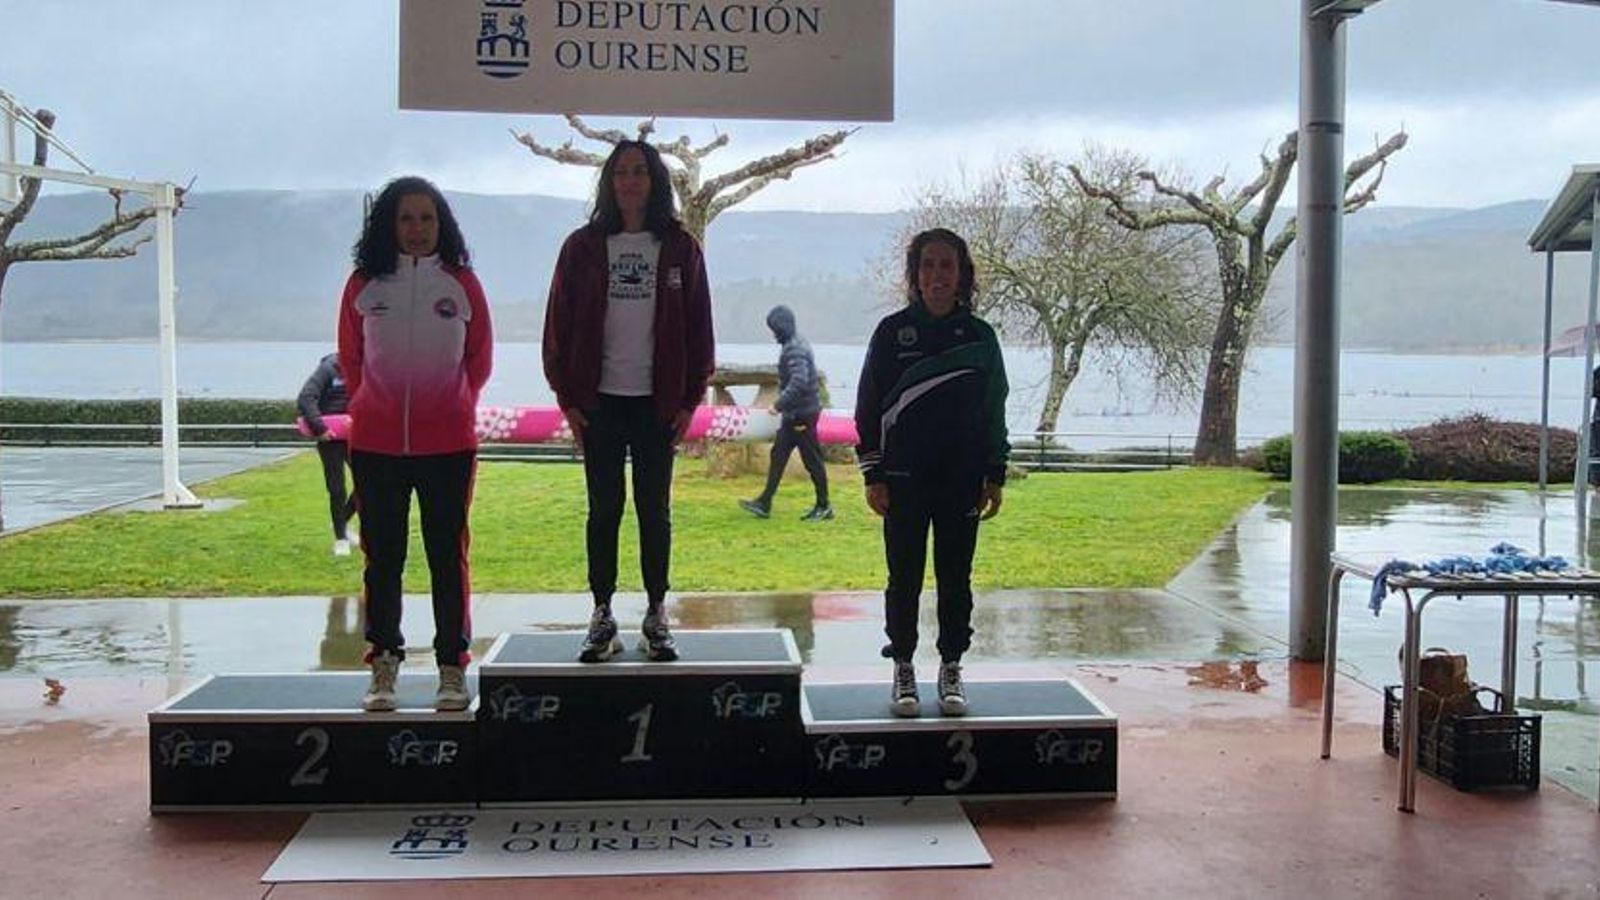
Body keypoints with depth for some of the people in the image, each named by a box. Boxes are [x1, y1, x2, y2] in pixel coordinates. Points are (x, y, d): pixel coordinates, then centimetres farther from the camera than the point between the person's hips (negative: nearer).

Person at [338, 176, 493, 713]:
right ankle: (384, 664, 19)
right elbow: (349, 357, 14)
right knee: (382, 557, 8)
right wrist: (372, 406, 13)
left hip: (448, 443, -1)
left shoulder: (461, 284, 2)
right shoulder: (364, 285, 2)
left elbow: (480, 358, 12)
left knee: (448, 556, 3)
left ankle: (452, 667, 12)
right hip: (375, 445, 1)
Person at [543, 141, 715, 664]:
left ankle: (656, 616, 15)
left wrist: (689, 401, -1)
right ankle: (602, 616, 13)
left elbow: (697, 328, 4)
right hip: (600, 401, 0)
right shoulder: (583, 247, 4)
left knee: (654, 510, 6)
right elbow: (560, 325, 4)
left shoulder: (679, 249, 4)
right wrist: (568, 399, -2)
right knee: (604, 509, 5)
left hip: (657, 402, 0)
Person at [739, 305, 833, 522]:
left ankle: (823, 507, 9)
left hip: (802, 414, -11)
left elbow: (799, 382, -30)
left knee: (812, 459, -1)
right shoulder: (796, 344, 13)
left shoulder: (795, 349, -18)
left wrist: (779, 404, -27)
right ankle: (764, 504, 13)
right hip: (793, 414, 11)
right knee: (778, 455, 10)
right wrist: (783, 405, 19)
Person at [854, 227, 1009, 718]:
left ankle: (951, 670, 19)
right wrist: (873, 475, -4)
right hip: (904, 479, -1)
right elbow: (869, 405, 1)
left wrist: (994, 476, 6)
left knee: (956, 578, 7)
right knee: (905, 577, 5)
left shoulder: (979, 335, 5)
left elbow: (994, 408, 10)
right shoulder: (893, 331, 0)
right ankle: (903, 671, 16)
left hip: (961, 479, 1)